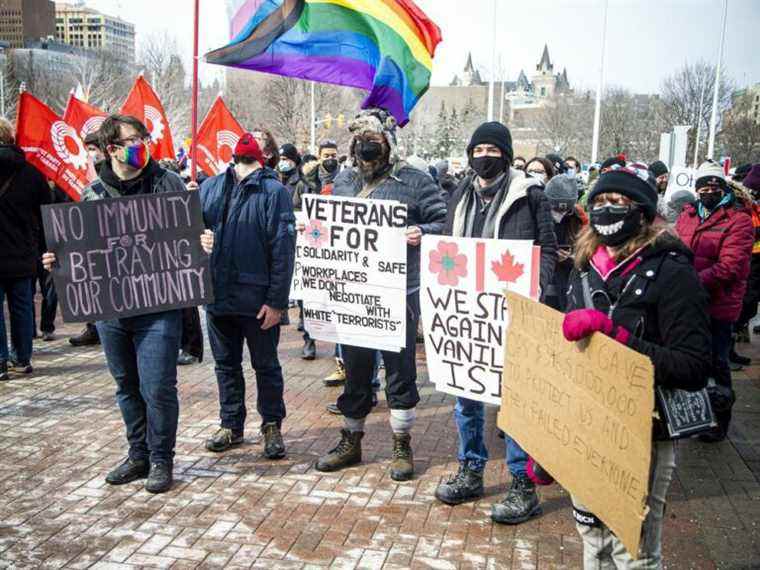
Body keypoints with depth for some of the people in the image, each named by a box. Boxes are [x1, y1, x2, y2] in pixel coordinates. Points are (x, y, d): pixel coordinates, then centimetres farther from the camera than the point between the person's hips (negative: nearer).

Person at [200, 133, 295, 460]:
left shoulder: (273, 191, -8)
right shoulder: (210, 187, 6)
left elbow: (283, 249, -12)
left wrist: (277, 301, -15)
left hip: (257, 299, -4)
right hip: (217, 295, 5)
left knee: (266, 366, 10)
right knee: (226, 364, 17)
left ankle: (272, 426, 25)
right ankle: (231, 425, 32)